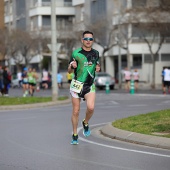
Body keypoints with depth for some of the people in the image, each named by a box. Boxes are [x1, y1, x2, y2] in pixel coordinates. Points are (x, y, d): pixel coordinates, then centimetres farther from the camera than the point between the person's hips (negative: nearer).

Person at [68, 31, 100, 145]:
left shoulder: (96, 53, 8)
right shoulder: (76, 53, -2)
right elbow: (69, 71, 3)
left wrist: (98, 68, 0)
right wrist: (72, 66, -20)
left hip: (90, 85, 2)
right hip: (77, 84, -2)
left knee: (91, 107, -21)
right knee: (76, 111, 0)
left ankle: (86, 123, 10)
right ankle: (75, 135, 15)